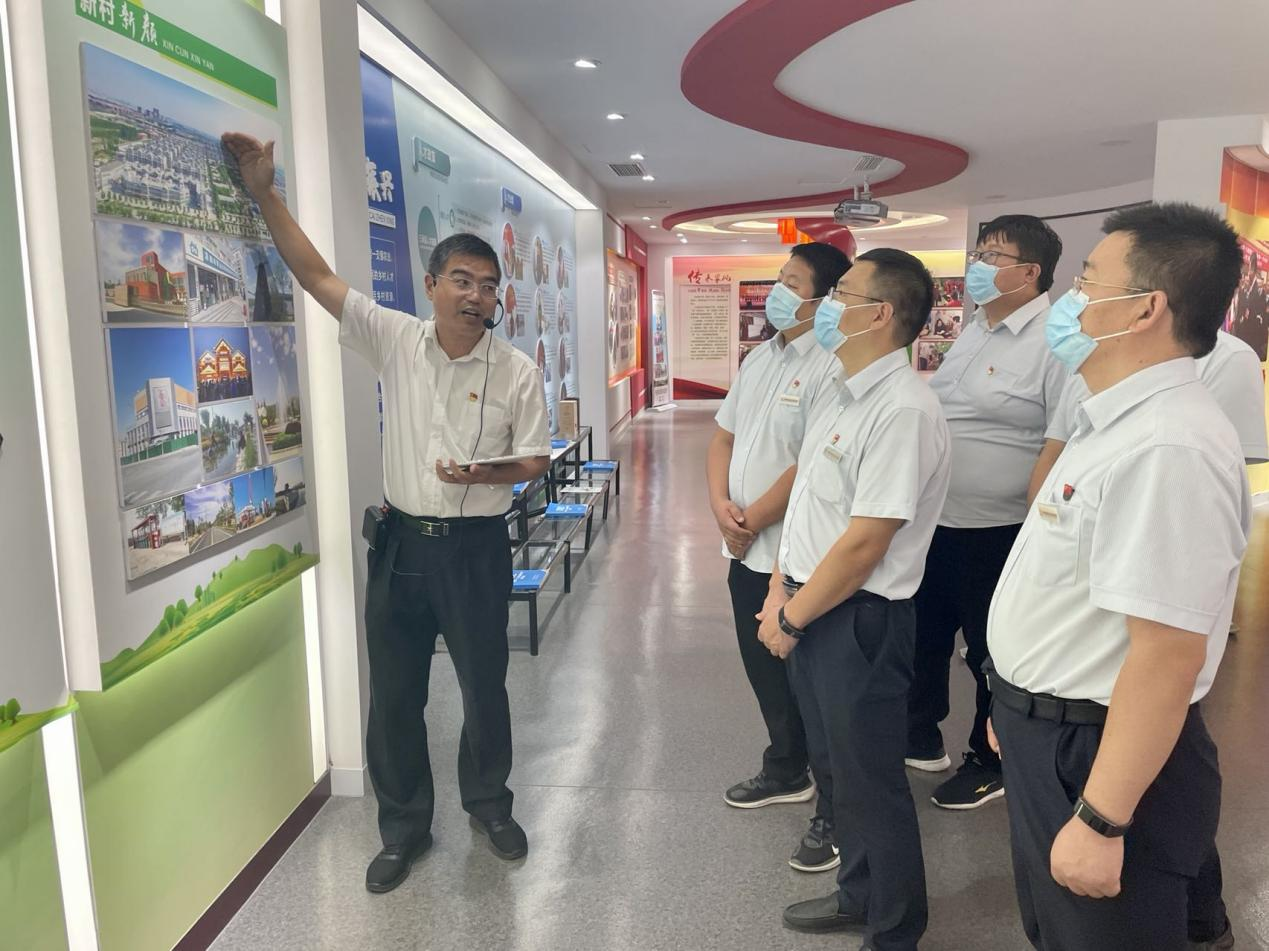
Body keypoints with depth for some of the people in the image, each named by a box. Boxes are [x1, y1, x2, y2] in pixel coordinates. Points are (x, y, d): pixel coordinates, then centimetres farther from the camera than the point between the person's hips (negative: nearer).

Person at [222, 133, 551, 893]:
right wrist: (266, 194, -8)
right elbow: (317, 275, -3)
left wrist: (483, 475, -23)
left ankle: (489, 804, 36)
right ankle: (405, 826, 30)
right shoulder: (395, 339, -2)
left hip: (475, 547, -2)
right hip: (400, 542, 2)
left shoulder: (518, 372, -7)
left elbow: (535, 462, -3)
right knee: (394, 693, 11)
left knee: (484, 685, 12)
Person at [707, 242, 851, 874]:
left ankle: (835, 812, 19)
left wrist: (753, 520, -12)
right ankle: (787, 771, 42)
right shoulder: (760, 358, 11)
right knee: (765, 671, 21)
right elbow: (724, 434, 13)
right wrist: (721, 506, -3)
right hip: (747, 552, 9)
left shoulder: (832, 368, -18)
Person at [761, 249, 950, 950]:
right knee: (841, 767, 23)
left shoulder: (903, 410, -22)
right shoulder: (846, 395, 9)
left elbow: (865, 543, -23)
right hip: (810, 608, 9)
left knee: (870, 783, 9)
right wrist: (779, 590, 6)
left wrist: (790, 618, -14)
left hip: (858, 621, -9)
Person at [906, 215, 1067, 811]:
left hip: (997, 532, -8)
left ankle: (990, 762, 31)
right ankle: (921, 736, 40)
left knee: (991, 651, 10)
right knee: (924, 633, 20)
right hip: (935, 521, 8)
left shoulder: (1053, 343, -17)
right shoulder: (974, 331, 10)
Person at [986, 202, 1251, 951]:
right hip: (1052, 735, 10)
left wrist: (1102, 820, -25)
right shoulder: (1122, 422, 6)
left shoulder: (1166, 447, -27)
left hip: (1097, 754, -9)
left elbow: (1167, 656, -29)